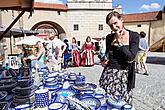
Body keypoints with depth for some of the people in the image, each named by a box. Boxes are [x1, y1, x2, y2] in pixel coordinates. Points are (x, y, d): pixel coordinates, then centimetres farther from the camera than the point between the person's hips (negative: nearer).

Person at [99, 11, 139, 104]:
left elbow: (130, 58, -14)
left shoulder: (134, 36, -4)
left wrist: (119, 42, -12)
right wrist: (104, 61, -2)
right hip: (108, 74, 3)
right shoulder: (109, 37, 5)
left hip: (124, 76, -2)